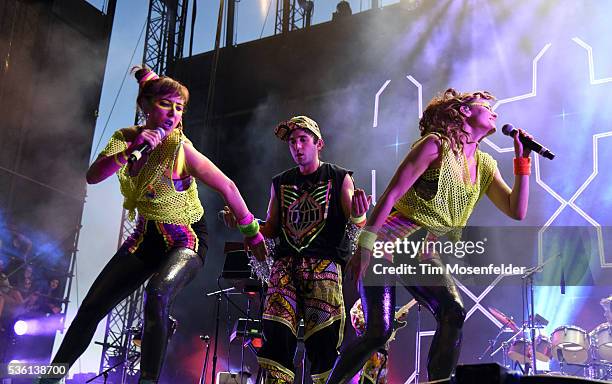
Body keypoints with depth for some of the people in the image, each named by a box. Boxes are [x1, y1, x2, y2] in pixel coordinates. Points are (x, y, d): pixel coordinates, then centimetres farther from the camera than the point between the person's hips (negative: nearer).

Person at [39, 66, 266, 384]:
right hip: (146, 237, 6)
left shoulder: (180, 147, -21)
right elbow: (93, 177, -16)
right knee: (91, 307, 3)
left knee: (158, 295, -36)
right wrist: (130, 150, -31)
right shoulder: (126, 137, -4)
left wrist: (252, 232, -15)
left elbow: (227, 188, -20)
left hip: (186, 240, -5)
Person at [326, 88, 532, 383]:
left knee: (453, 314, -20)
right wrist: (364, 245, -20)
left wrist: (522, 159, 0)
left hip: (423, 254, 6)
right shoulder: (437, 144, -10)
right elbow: (392, 194, -15)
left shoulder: (485, 166, 11)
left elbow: (517, 211, 5)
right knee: (378, 332, -13)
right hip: (387, 244, -6)